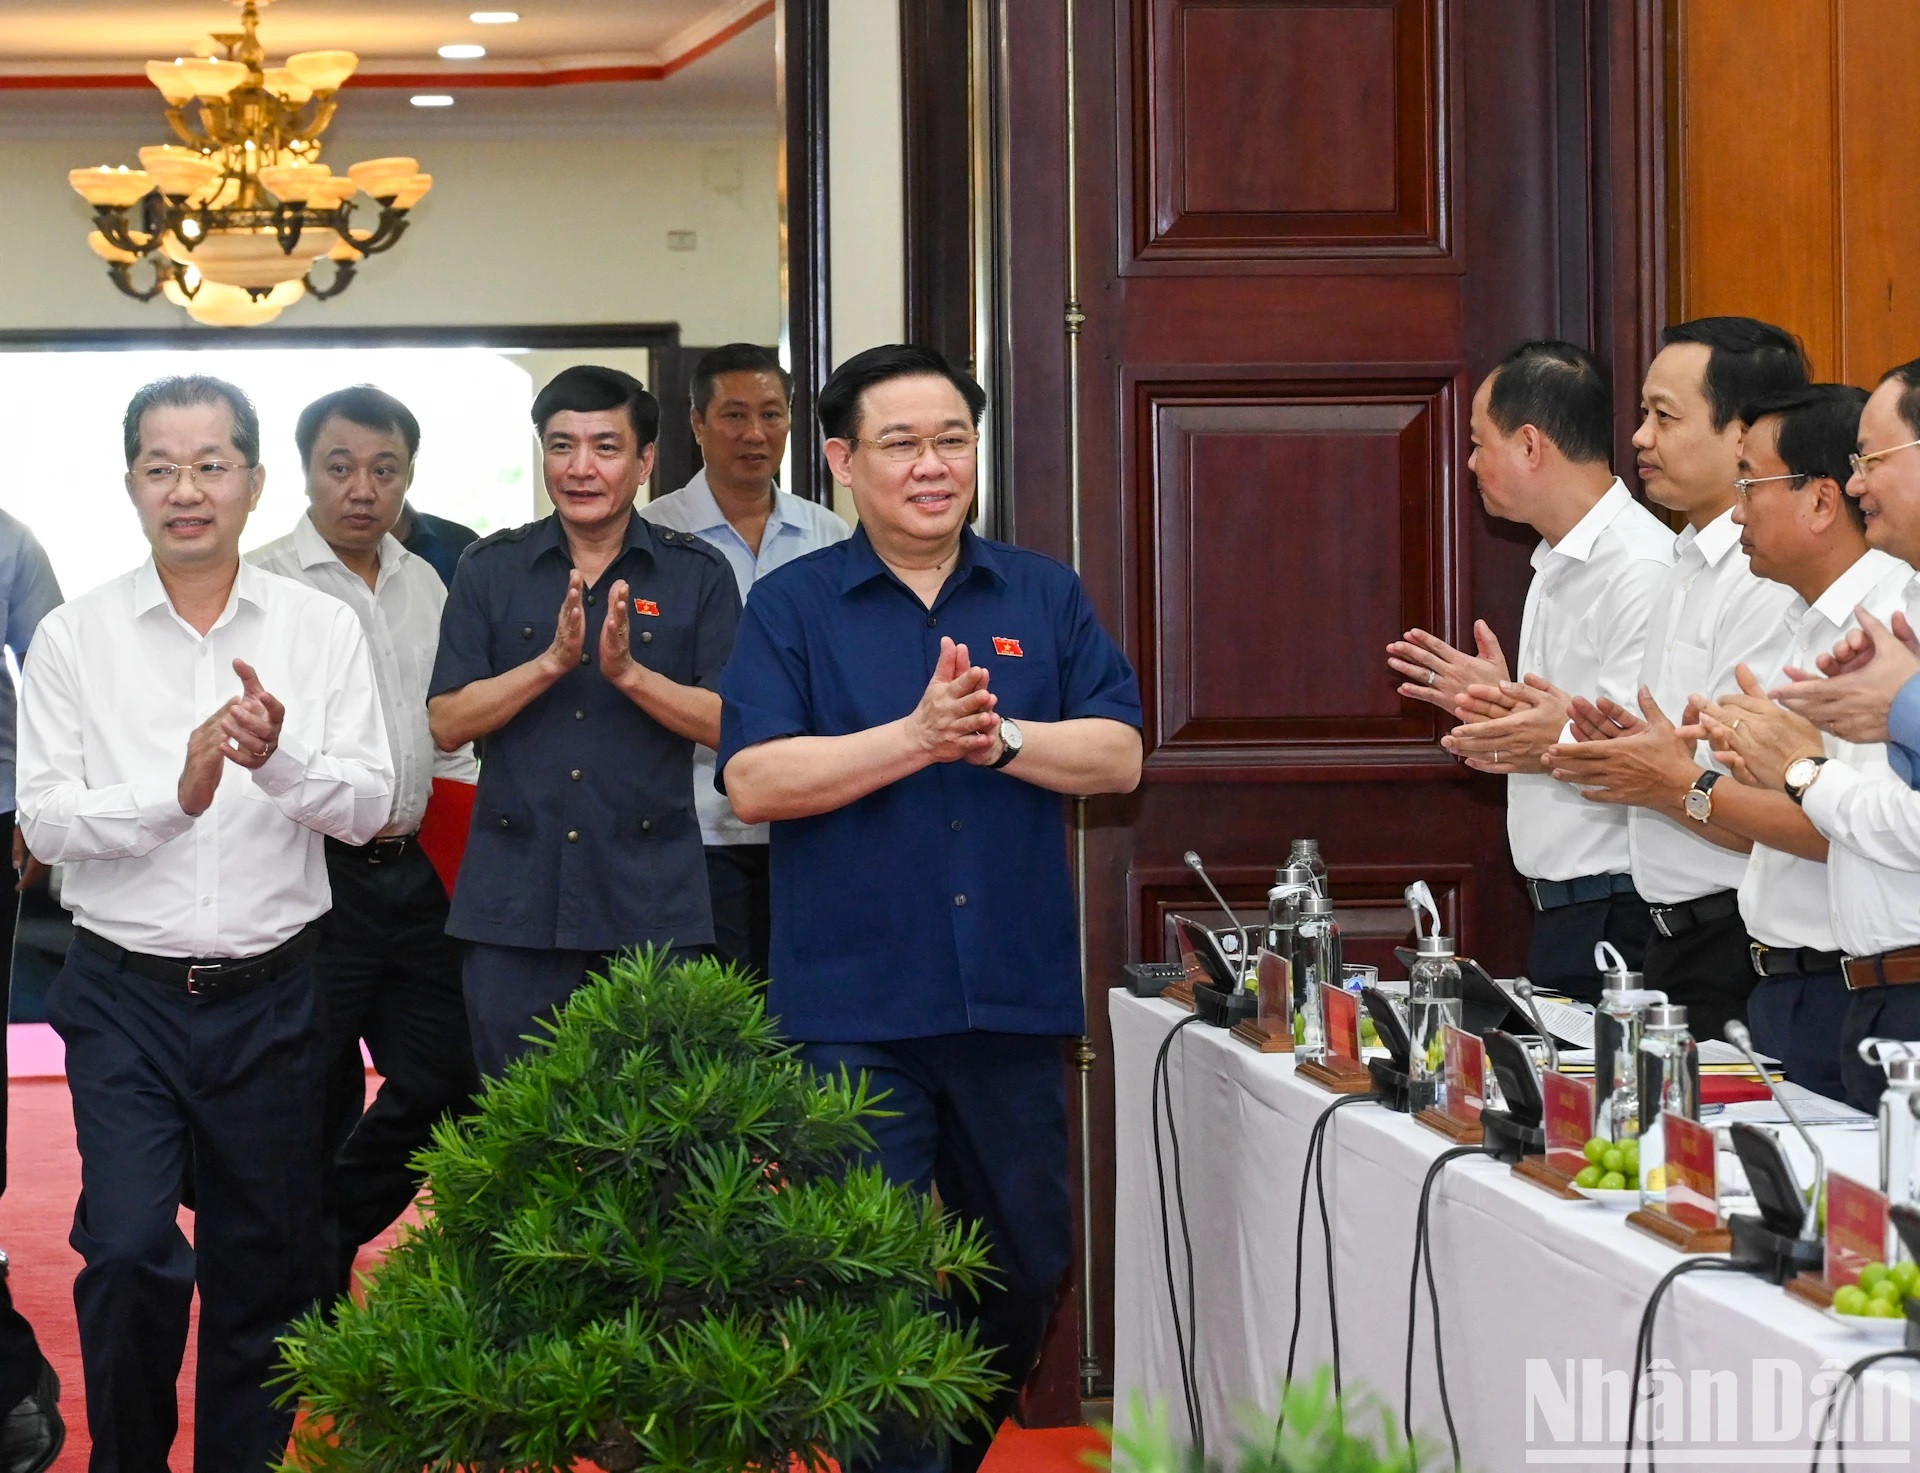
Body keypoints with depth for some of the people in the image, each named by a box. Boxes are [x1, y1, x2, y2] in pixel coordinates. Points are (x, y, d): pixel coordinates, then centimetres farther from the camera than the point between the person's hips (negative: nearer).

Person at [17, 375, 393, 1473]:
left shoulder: (321, 629, 2)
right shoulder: (75, 638, 0)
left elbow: (368, 806, -3)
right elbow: (45, 818, -5)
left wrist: (281, 759, -22)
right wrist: (175, 791, -19)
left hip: (271, 997, 1)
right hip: (126, 997, -1)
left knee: (263, 1262, 9)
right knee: (129, 1251, -12)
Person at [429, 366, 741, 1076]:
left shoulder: (696, 575, 4)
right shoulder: (489, 570, 7)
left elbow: (729, 724, -3)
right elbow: (447, 722, 0)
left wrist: (629, 672, -17)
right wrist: (551, 662, -14)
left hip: (650, 908, -1)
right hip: (513, 908, 1)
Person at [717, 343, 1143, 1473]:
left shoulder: (1046, 596, 10)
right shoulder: (791, 606, 2)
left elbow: (1118, 754, 1)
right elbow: (755, 779, -10)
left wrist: (997, 736, -14)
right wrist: (917, 736, -18)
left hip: (1014, 998, 3)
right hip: (854, 1005, -3)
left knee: (1029, 1270, 13)